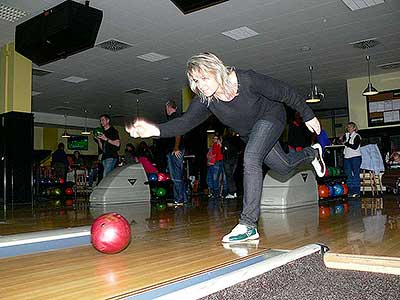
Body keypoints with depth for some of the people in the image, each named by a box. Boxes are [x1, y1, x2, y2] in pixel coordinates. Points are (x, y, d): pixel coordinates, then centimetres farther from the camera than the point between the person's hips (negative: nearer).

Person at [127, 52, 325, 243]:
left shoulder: (246, 80, -35)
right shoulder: (204, 100, -22)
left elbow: (285, 93, -24)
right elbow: (185, 121, -32)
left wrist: (308, 115, -13)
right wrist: (156, 130, -51)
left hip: (271, 117, -6)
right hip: (250, 132, 6)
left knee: (251, 159, -29)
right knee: (283, 167, 19)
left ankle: (248, 224, -25)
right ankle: (312, 153, 54)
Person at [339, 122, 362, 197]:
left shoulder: (357, 136, -3)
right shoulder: (346, 135, 14)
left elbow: (355, 147, -12)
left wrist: (345, 143, -9)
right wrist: (341, 139, 0)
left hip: (355, 157, -6)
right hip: (347, 157, 6)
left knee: (356, 174, -5)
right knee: (348, 175, 4)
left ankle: (357, 192, -3)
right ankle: (350, 191, 9)